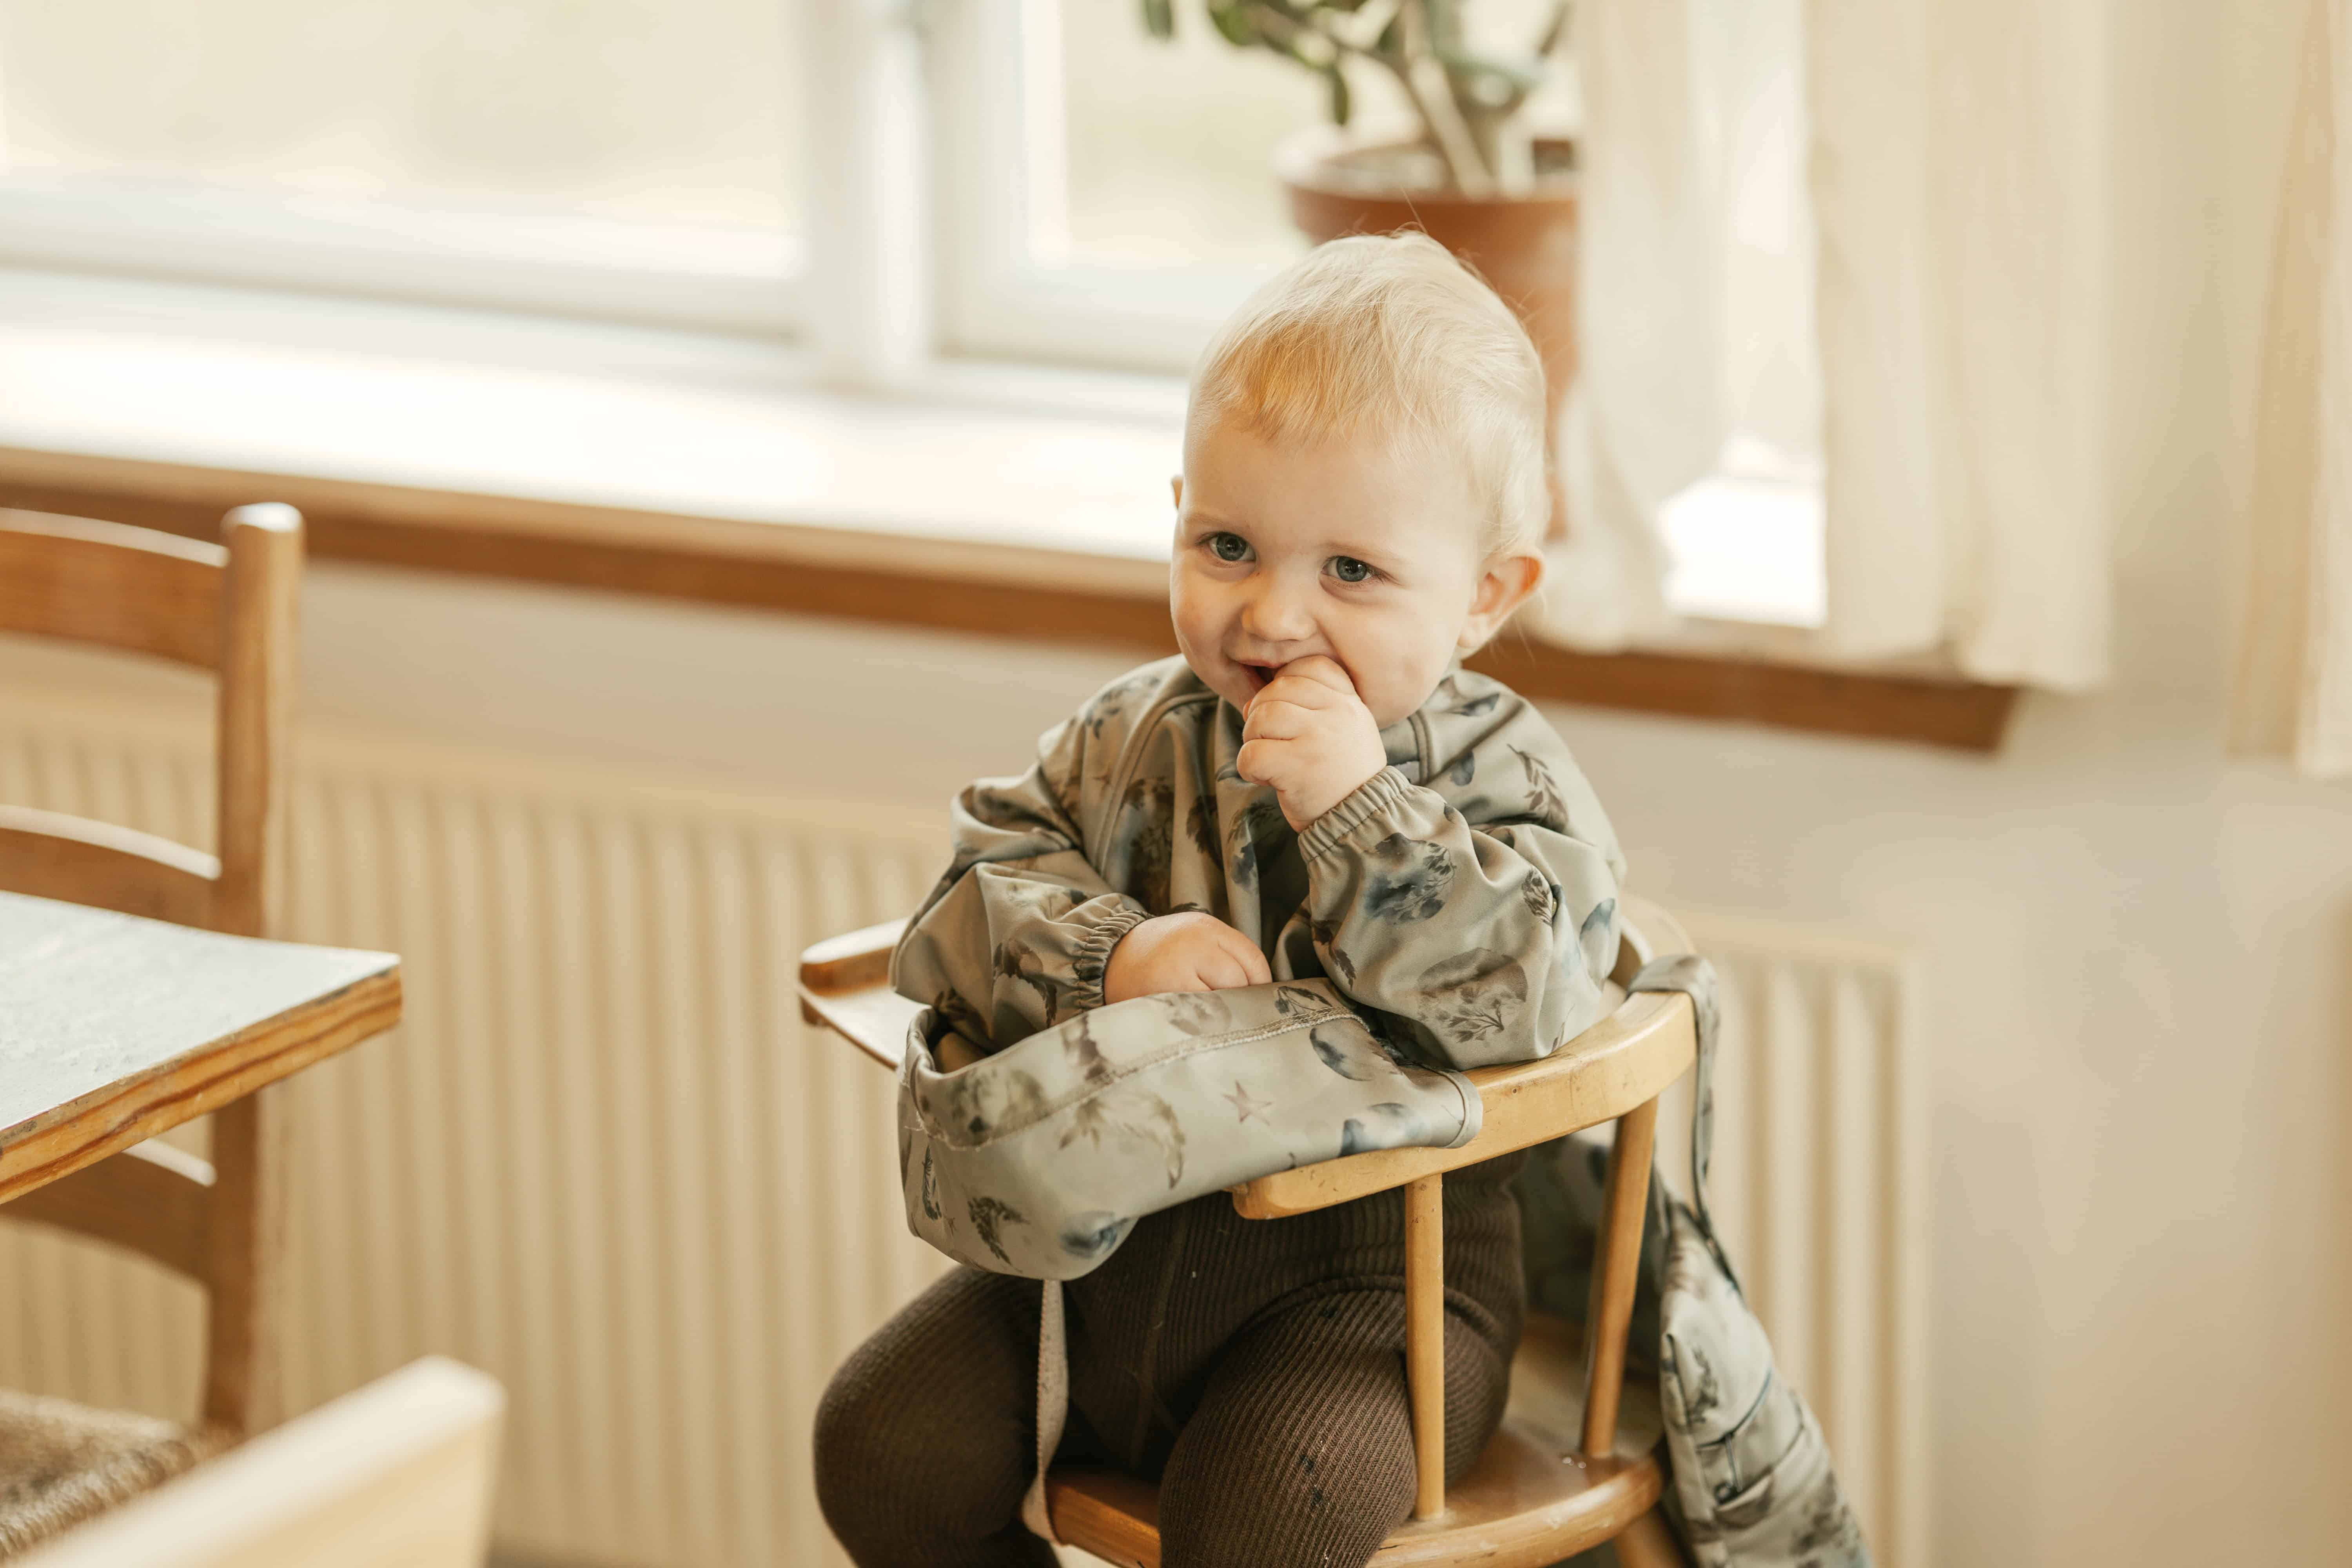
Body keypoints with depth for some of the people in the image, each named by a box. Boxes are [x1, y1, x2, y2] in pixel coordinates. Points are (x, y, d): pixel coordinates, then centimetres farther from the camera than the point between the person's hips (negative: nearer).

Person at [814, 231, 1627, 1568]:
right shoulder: (1138, 743, 3)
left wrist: (1355, 809, -29)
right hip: (1115, 1239, 5)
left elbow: (1525, 1000, -25)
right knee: (887, 1443, -5)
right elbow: (976, 894, -3)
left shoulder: (1499, 780, -9)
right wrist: (1108, 957, -23)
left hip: (1375, 1269, -5)